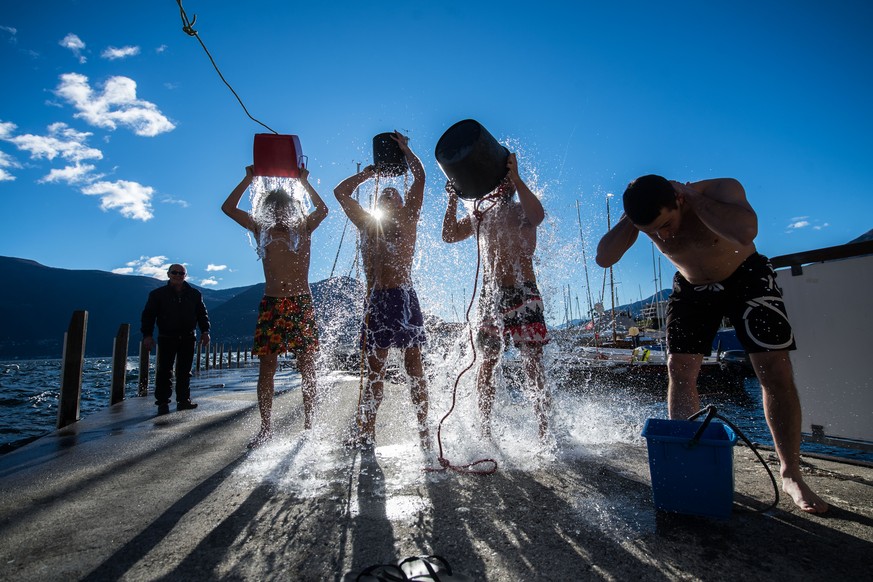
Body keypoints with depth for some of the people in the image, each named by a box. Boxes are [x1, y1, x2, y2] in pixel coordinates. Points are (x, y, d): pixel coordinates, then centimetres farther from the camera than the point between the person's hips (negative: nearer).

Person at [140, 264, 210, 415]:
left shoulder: (194, 294, 9)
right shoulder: (158, 294, 3)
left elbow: (202, 314, 13)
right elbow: (148, 315, 2)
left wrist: (205, 331, 1)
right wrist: (147, 334, -8)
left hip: (188, 339, 2)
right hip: (166, 339, -2)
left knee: (184, 371, 7)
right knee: (164, 371, -3)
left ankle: (183, 400, 14)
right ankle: (163, 403, 3)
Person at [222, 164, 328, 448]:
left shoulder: (303, 230, 9)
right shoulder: (261, 231, 13)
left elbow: (322, 209, -7)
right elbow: (228, 207, 11)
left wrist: (304, 182, -2)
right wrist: (249, 179, 10)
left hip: (302, 304, -1)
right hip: (271, 305, 2)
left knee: (307, 367, 1)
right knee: (266, 368, 1)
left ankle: (308, 424, 9)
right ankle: (265, 428, 10)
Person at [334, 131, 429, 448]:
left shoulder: (407, 219, 11)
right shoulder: (367, 223, 20)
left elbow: (420, 176, 7)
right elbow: (341, 192, 23)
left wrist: (404, 147, 20)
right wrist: (368, 173, 29)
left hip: (404, 297, -4)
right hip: (376, 299, 4)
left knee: (414, 368, -2)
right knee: (374, 370, 8)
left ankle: (424, 431, 3)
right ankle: (366, 433, 13)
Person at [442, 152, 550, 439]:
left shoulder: (522, 210, 4)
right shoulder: (481, 216, 18)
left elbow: (538, 215, -21)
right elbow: (449, 235, 10)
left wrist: (515, 177, -20)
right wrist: (453, 199, 1)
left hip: (523, 293, -4)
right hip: (490, 295, 5)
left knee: (532, 364, -8)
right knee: (487, 363, 5)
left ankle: (545, 431, 0)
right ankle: (485, 432, 15)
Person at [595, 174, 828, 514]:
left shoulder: (721, 190, -30)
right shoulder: (645, 215, -20)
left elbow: (745, 232, -51)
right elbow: (604, 258, -25)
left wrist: (694, 198, -41)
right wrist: (628, 218, -34)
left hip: (746, 278, -2)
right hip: (691, 287, 3)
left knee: (776, 372, -9)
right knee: (679, 371, -7)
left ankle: (791, 476, 3)